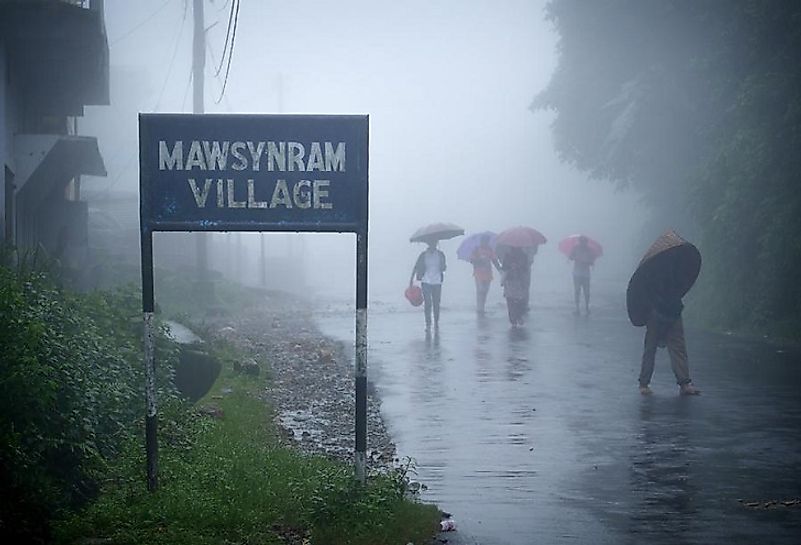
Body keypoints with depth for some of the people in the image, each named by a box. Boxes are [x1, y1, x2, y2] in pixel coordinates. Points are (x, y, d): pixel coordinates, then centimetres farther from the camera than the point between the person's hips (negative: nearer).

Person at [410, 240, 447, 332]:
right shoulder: (423, 254, -1)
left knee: (436, 303, 6)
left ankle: (436, 323, 21)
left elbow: (443, 268, 10)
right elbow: (415, 267, 3)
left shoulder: (440, 254, 3)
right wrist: (411, 279, -2)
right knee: (427, 303, -7)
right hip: (426, 282, -2)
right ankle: (428, 325, -2)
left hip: (437, 282, 2)